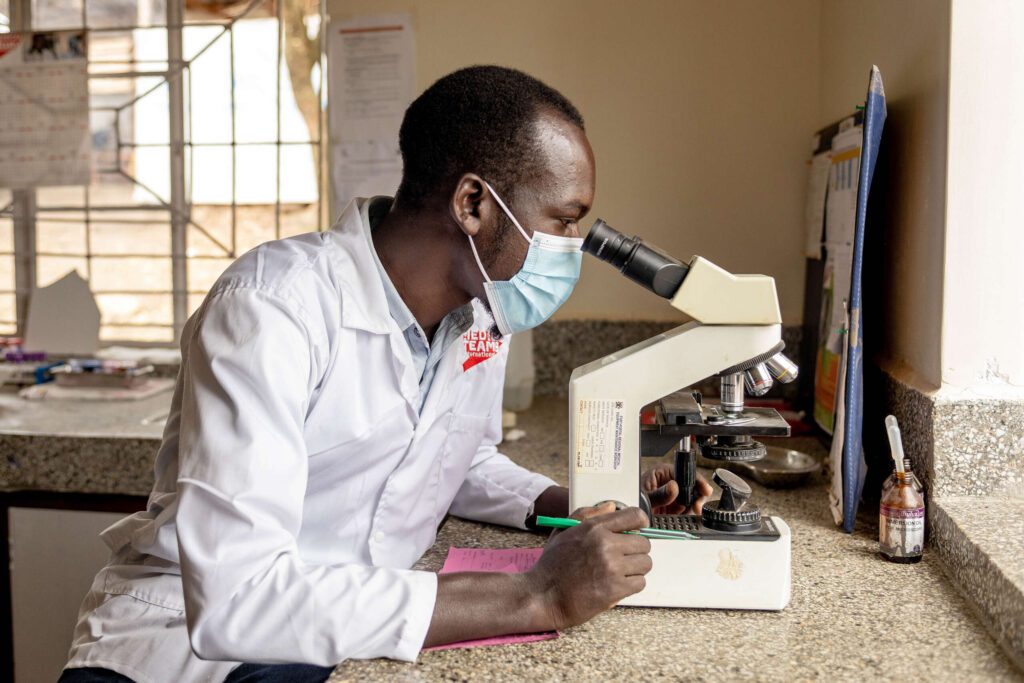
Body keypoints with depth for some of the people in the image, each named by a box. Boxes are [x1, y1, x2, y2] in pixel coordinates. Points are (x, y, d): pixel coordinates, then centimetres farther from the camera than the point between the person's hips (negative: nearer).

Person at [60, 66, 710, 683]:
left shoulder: (484, 312, 1)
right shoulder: (272, 306, -23)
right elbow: (235, 598, -32)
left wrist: (592, 505, 0)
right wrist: (534, 597, -31)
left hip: (368, 628, 6)